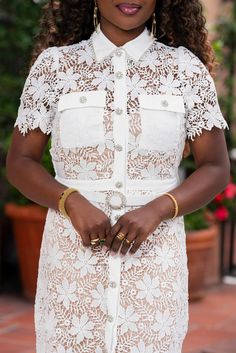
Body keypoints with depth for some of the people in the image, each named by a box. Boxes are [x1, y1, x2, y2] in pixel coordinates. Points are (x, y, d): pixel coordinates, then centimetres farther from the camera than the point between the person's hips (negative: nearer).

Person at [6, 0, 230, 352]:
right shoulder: (54, 64, 2)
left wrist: (156, 210, -14)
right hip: (74, 255, 0)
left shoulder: (185, 68, 2)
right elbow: (20, 162, 4)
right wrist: (72, 202, -14)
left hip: (154, 256, 0)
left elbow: (216, 169, 3)